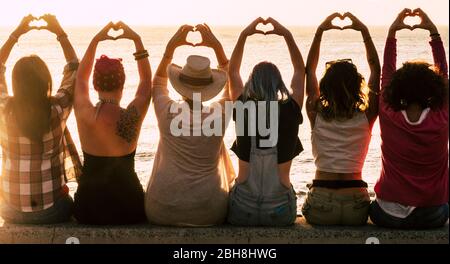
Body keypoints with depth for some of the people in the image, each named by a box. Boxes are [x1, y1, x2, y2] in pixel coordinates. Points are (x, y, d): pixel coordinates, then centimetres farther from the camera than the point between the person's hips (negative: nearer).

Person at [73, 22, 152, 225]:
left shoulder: (84, 115, -13)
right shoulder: (132, 117, -17)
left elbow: (81, 78, 9)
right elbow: (146, 80, 3)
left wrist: (95, 41, 11)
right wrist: (137, 40, 5)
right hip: (128, 209, -1)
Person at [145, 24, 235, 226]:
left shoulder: (167, 113, -11)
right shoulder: (219, 116, -12)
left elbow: (158, 83, 12)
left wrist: (171, 46, 10)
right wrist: (217, 47, 8)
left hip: (162, 213, 1)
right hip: (209, 215, 0)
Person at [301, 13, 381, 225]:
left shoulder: (317, 115, -3)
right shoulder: (366, 118, -4)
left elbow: (309, 70, 8)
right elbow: (376, 70, 6)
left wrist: (320, 32, 8)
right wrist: (364, 31, 7)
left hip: (320, 206, 0)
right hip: (356, 205, 1)